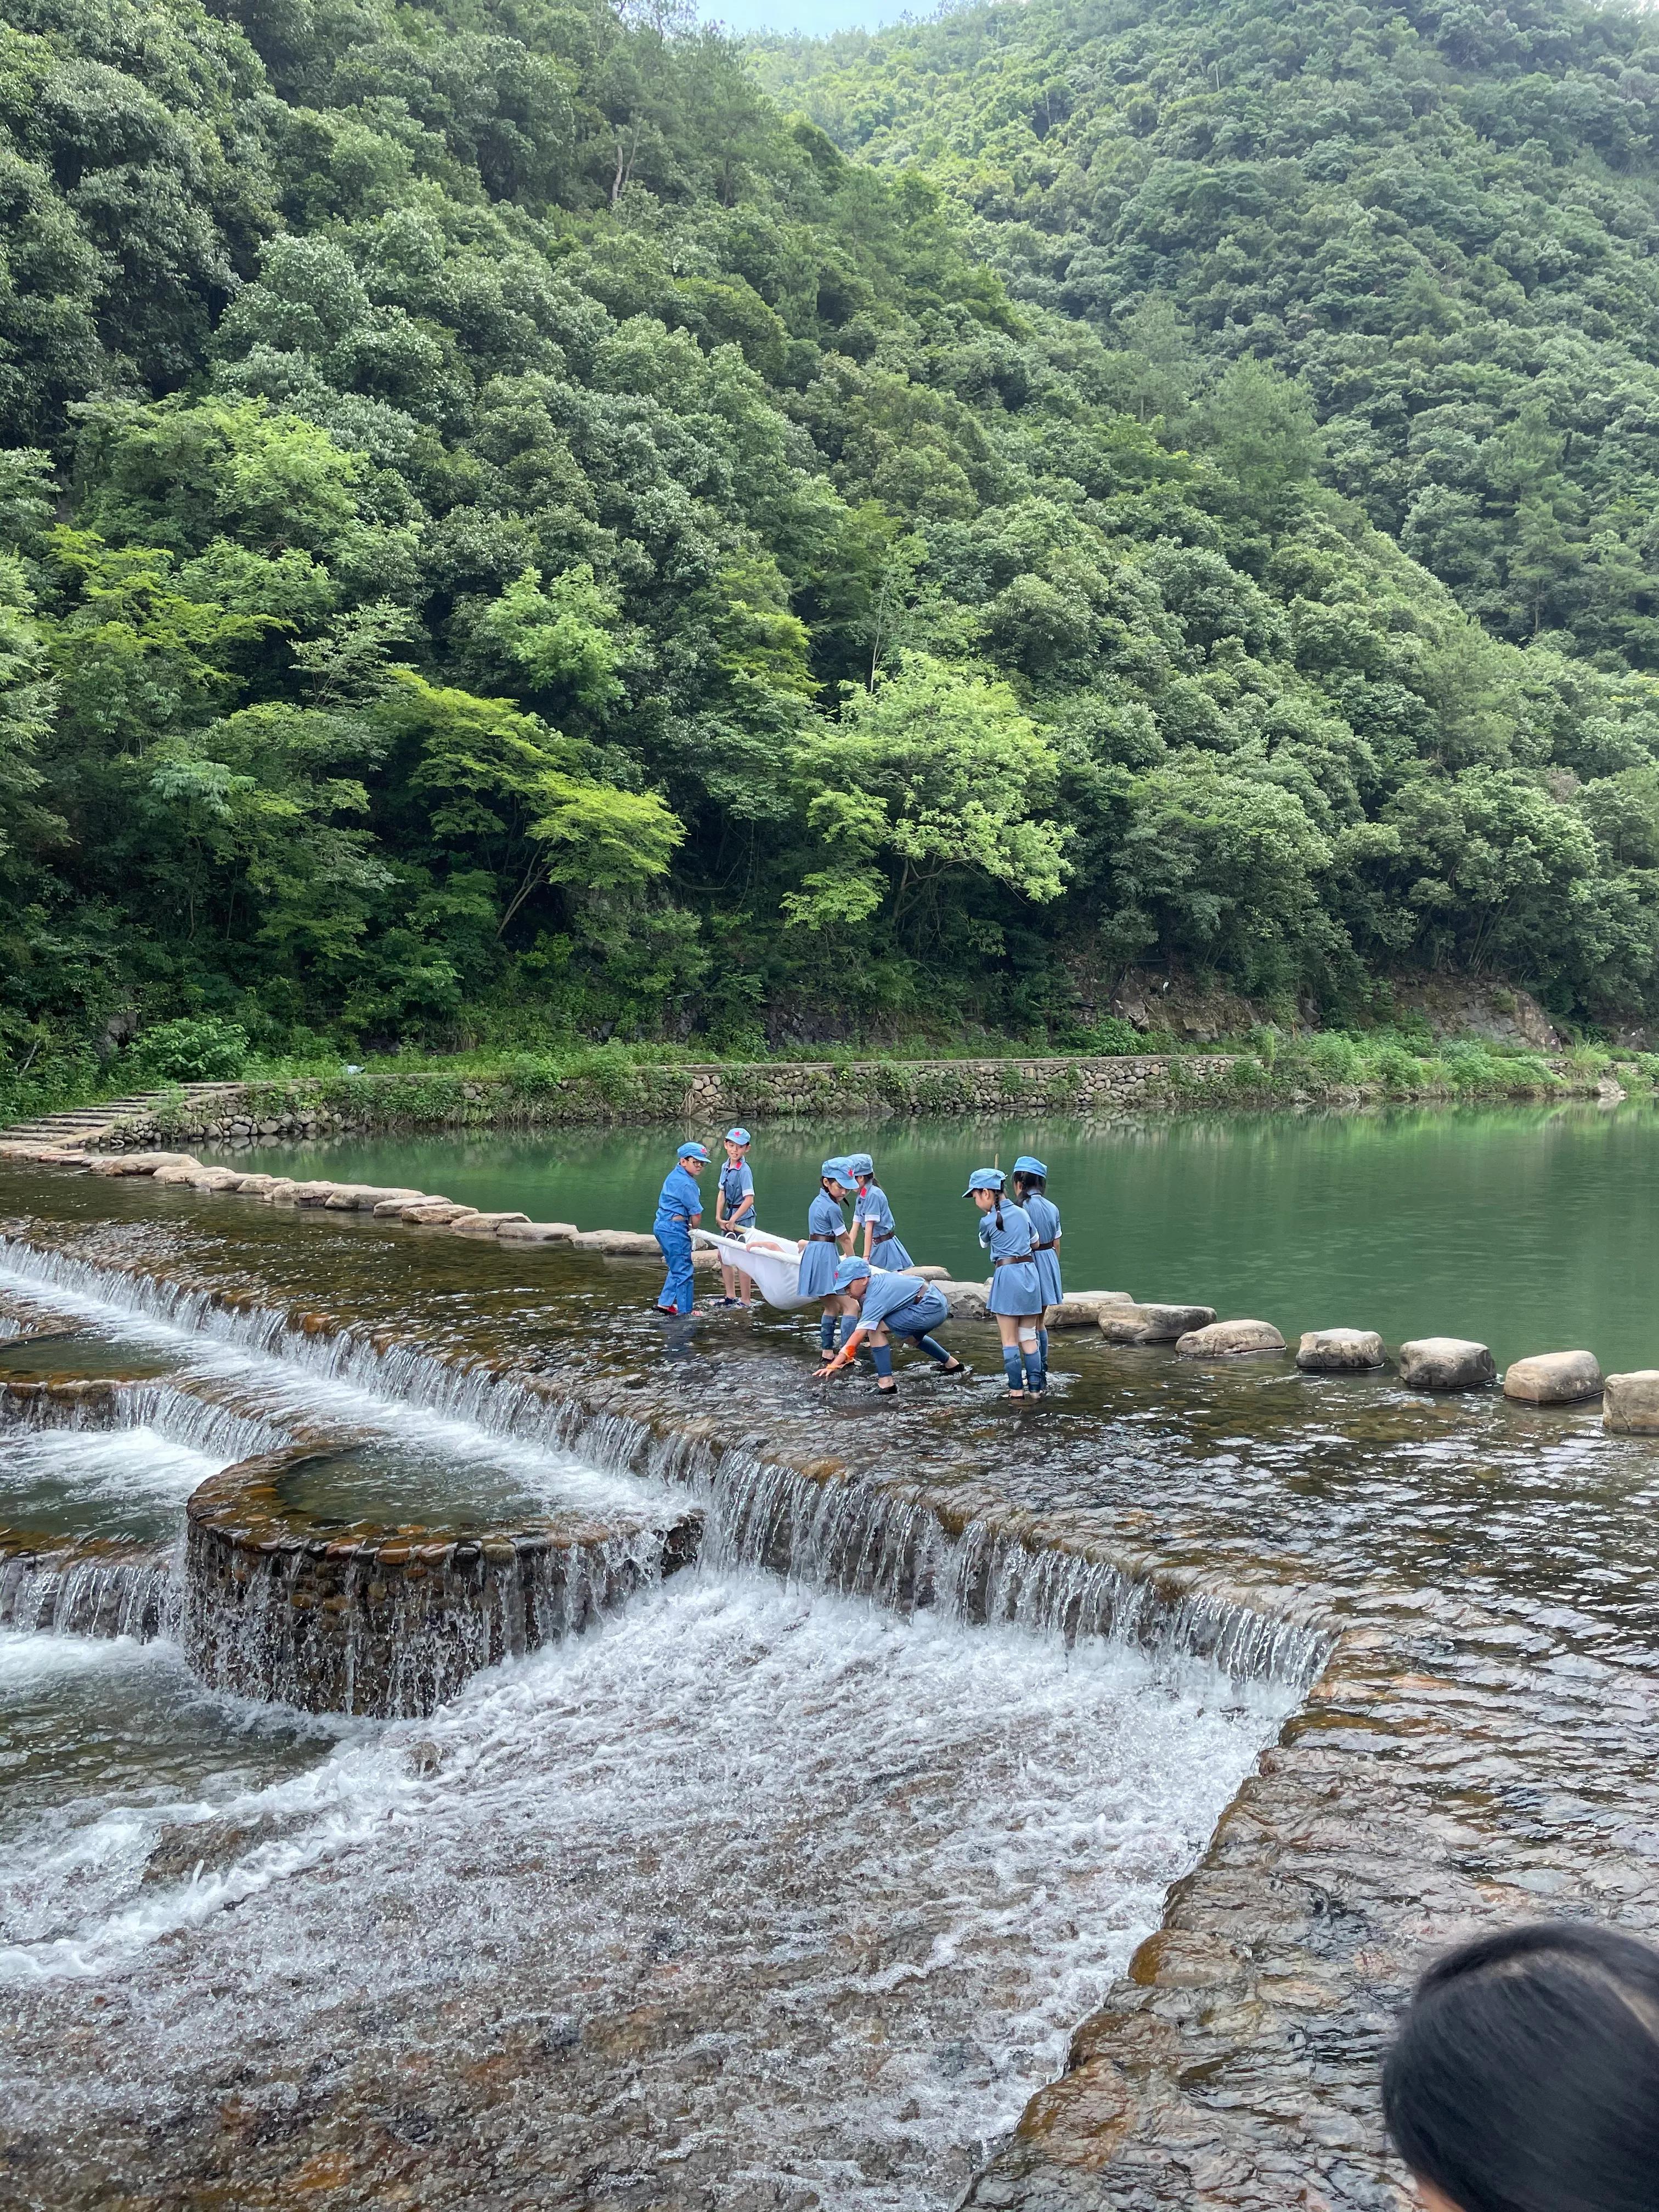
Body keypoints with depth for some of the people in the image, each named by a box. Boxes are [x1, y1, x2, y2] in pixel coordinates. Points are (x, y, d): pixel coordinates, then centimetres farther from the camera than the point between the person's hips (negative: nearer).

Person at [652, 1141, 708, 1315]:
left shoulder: (674, 1175, 13)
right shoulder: (687, 1184, -18)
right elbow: (696, 1215, -14)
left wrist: (688, 1228, 16)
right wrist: (693, 1230, 6)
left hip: (662, 1225, 10)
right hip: (675, 1228, -10)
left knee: (677, 1269, 20)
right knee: (683, 1272, -2)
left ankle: (665, 1303, 22)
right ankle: (685, 1311, 3)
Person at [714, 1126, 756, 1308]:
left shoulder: (744, 1170, -19)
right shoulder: (726, 1167, 4)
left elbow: (749, 1200, -22)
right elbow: (722, 1193, 7)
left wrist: (733, 1220, -18)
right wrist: (719, 1217, -2)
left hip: (743, 1218, -8)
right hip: (730, 1217, 8)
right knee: (724, 1256, 15)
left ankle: (746, 1301, 8)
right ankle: (731, 1297, 27)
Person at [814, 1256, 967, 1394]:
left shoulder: (875, 1299, -18)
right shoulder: (877, 1275, 5)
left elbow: (857, 1335, -25)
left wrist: (833, 1365, -29)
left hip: (929, 1310, -10)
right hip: (940, 1303, 10)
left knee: (876, 1329, -12)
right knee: (913, 1336, 38)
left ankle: (886, 1383, -13)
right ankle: (952, 1364, 53)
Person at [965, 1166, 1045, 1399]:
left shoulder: (987, 1222, -6)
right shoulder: (1022, 1213, 8)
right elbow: (1035, 1243, 19)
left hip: (1006, 1275, -5)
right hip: (1029, 1272, 5)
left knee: (1010, 1340, 3)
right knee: (1029, 1337, 11)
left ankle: (1016, 1388, 4)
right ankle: (1036, 1386, 10)